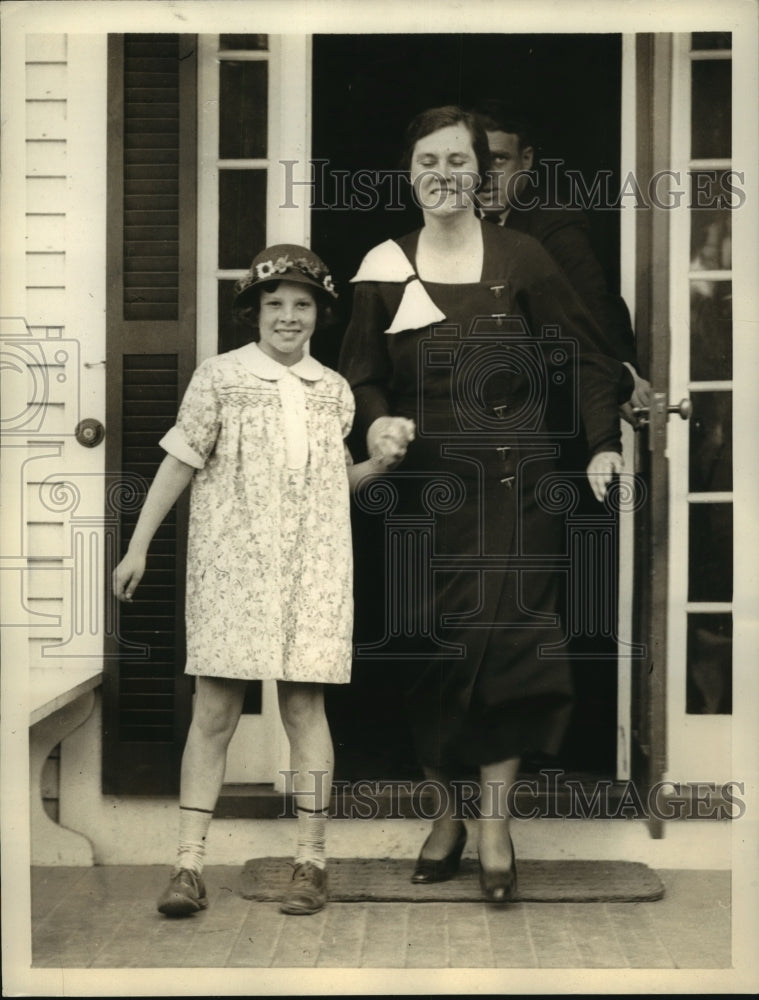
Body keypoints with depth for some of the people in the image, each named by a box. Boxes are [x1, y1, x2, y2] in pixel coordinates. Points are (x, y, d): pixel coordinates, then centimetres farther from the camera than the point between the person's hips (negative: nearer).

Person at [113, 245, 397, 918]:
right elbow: (180, 462, 2)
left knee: (304, 706, 1)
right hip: (232, 565, -2)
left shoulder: (334, 391, 12)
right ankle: (190, 864, 3)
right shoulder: (220, 378, 2)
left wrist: (382, 461, 3)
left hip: (311, 570, 2)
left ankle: (311, 861, 9)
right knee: (215, 710, -3)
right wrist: (138, 547, -1)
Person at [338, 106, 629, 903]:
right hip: (423, 483, 2)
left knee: (500, 640, -8)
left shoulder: (519, 257, 0)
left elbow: (589, 354, 3)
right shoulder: (385, 268, 4)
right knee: (429, 650, 4)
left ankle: (494, 825, 4)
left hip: (510, 481, -2)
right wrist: (376, 421, -15)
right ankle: (447, 812, 19)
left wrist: (602, 446, -6)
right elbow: (359, 374, 6)